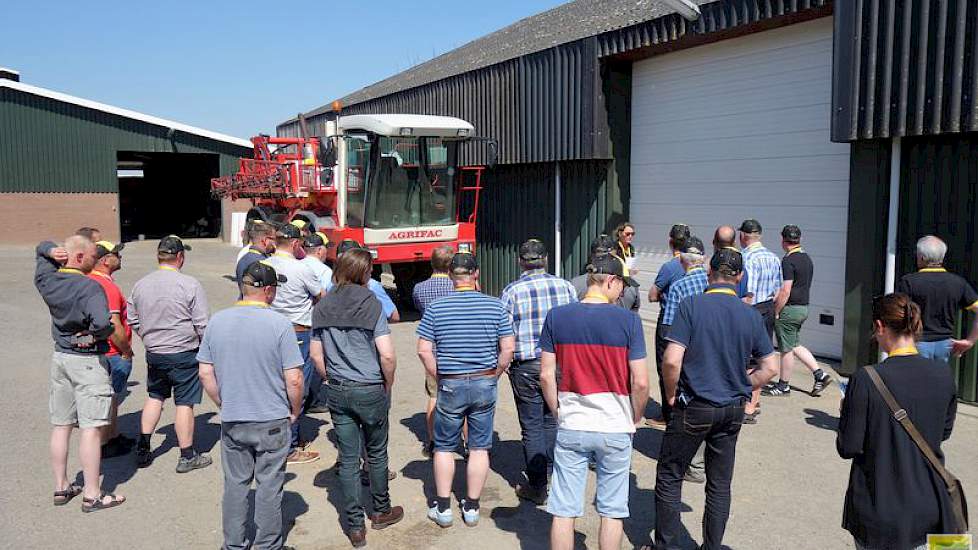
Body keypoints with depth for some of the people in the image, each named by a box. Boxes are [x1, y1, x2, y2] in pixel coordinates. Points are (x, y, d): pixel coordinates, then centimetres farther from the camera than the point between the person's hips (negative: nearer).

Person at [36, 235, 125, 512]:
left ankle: (61, 488, 26)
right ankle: (92, 496, 3)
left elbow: (41, 248, 22)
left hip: (60, 357, 8)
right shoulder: (90, 287, -20)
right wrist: (98, 335, -14)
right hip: (88, 360, -8)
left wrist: (52, 251, -1)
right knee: (91, 428, -2)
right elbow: (102, 323, -36)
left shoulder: (47, 280, 2)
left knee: (60, 426, 15)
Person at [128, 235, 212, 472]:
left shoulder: (140, 284, 3)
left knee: (155, 397, 21)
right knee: (184, 403, 2)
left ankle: (143, 449, 22)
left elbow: (132, 319, 12)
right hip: (184, 353, -5)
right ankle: (187, 456, 11)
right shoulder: (190, 284, -15)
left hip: (153, 353, 5)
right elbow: (201, 324, -13)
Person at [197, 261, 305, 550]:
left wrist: (224, 404, 14)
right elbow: (293, 379, -15)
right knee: (269, 487, 11)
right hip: (272, 422, -3)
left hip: (231, 421, 4)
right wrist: (295, 411, 1)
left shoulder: (217, 321, -3)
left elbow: (205, 373, 2)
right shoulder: (279, 324, -16)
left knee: (235, 484, 17)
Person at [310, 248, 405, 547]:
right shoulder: (371, 304, -14)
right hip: (371, 391, -4)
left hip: (337, 392, 4)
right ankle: (381, 512, 34)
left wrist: (332, 381, 14)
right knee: (376, 454, 17)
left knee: (348, 459, 10)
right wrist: (388, 386, -2)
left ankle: (355, 527, 17)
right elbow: (387, 355, -18)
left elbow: (316, 354, 5)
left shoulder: (322, 307, 1)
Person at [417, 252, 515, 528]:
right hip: (485, 384, 1)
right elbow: (508, 348, -7)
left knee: (444, 447, 15)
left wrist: (439, 377, 3)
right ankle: (472, 508, 21)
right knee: (479, 448, 12)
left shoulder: (435, 308, -6)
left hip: (450, 384, -1)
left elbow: (424, 350, -8)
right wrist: (494, 375, 5)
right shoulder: (495, 306, -5)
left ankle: (442, 508, 21)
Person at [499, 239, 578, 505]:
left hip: (526, 366, -3)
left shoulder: (512, 291, -8)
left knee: (532, 427, 6)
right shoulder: (565, 286, 0)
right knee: (552, 420, 19)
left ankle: (537, 487, 13)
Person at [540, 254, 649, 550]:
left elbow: (546, 376, -2)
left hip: (570, 428, 2)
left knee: (563, 511, 9)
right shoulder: (628, 320, -10)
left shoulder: (556, 317, -3)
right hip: (615, 429, -1)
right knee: (612, 511, 13)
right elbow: (640, 383, -11)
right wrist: (634, 420, 6)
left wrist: (559, 413, 11)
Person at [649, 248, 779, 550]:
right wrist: (740, 388, 13)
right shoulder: (752, 315, 0)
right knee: (720, 485, 15)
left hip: (693, 408, -4)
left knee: (669, 477, 11)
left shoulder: (692, 305, -13)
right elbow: (770, 367, 4)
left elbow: (672, 360, -20)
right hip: (733, 410, 4)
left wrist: (671, 394, -4)